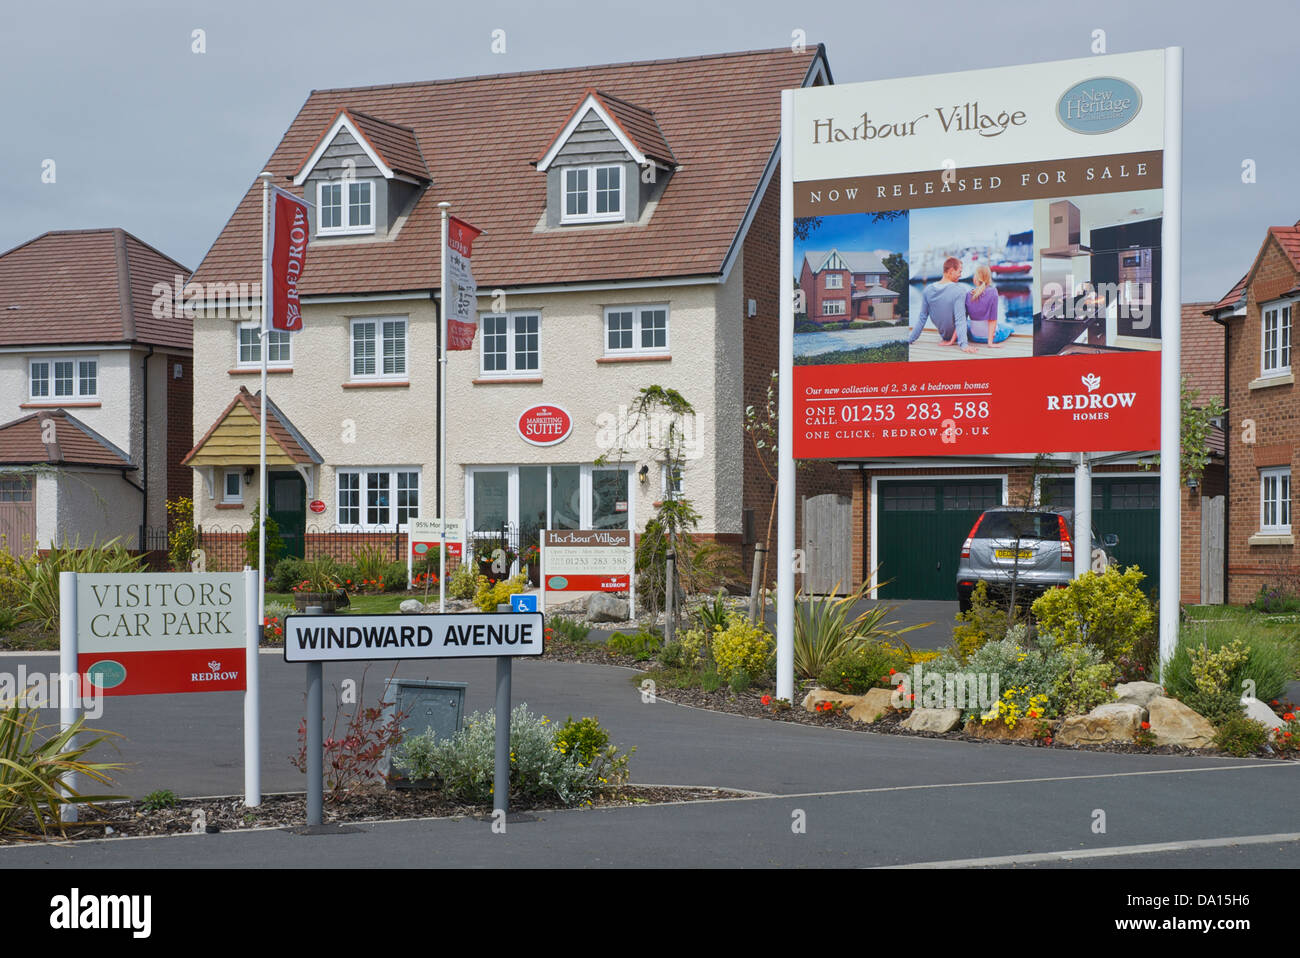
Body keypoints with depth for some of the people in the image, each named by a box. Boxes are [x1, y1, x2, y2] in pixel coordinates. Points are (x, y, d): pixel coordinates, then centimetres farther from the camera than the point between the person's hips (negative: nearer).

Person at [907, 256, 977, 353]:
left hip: (943, 334, 6)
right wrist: (963, 344, -35)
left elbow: (922, 318, -4)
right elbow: (960, 319, -31)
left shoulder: (928, 290, -9)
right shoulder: (960, 290, -24)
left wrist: (910, 340, 4)